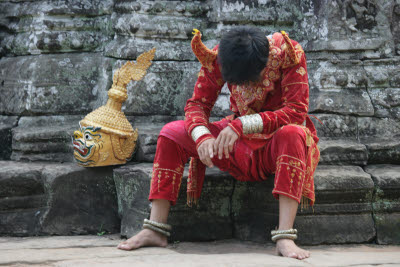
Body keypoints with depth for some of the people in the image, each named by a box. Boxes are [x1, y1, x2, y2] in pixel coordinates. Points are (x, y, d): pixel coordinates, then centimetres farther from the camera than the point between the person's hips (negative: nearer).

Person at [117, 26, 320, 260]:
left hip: (277, 144, -4)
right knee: (172, 133, -13)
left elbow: (296, 111, -29)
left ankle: (285, 238, -45)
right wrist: (202, 136, -31)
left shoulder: (289, 53, -23)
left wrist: (243, 125, -40)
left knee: (293, 134, -40)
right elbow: (198, 104, -8)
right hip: (240, 144, 4)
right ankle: (155, 230, -16)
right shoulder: (218, 57, -12)